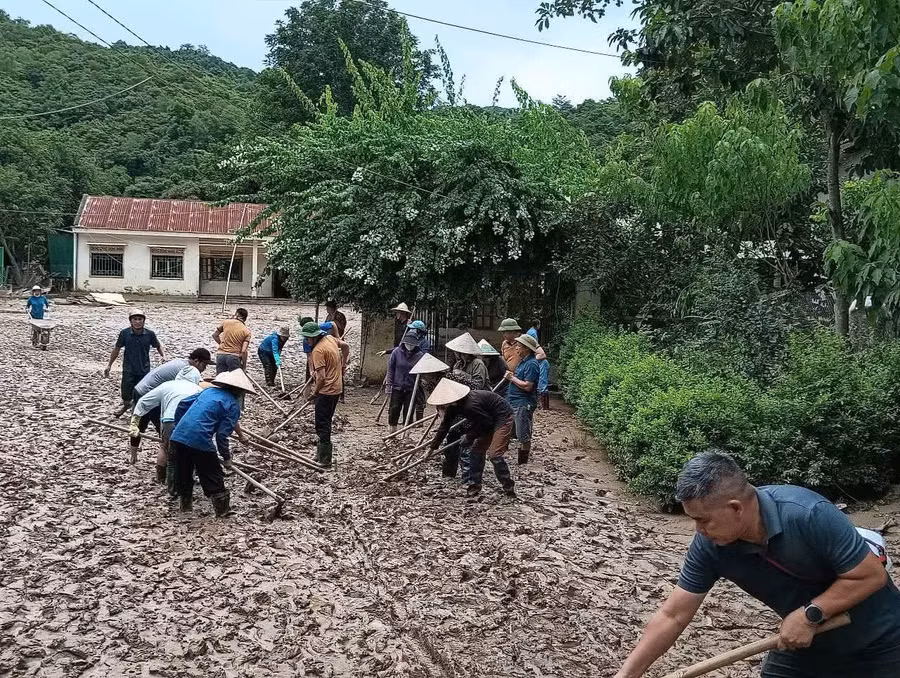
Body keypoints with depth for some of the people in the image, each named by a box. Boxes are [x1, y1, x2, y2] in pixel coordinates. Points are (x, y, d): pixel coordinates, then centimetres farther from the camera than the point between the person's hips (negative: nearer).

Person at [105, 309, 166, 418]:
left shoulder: (150, 334, -7)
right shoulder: (125, 333, -7)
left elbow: (158, 346, 10)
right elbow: (116, 349, 5)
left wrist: (163, 355, -9)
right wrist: (109, 365, 9)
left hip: (144, 370, 0)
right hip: (128, 369, 0)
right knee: (126, 395, 4)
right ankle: (126, 404, 39)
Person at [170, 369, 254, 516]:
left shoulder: (209, 391, 19)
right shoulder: (233, 405, 1)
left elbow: (182, 405, 18)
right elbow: (222, 435, -6)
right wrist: (227, 457, 6)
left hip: (178, 436, 6)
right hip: (200, 440, -6)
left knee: (183, 473, 23)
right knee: (212, 476, 10)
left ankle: (185, 504, 38)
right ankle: (222, 509, 17)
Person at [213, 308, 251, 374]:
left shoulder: (226, 322, 5)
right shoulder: (247, 332, -2)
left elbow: (215, 335, 15)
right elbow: (243, 351, -10)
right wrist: (244, 367, -2)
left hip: (220, 354, 3)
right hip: (234, 356, -3)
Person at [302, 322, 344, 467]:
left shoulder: (318, 350, -21)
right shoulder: (330, 338, 4)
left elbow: (321, 377, -24)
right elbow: (345, 345, 24)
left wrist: (315, 393, -12)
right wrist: (342, 364, 32)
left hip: (326, 391, -9)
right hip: (337, 388, 10)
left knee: (322, 425, -4)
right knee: (326, 423, 17)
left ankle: (324, 459, -1)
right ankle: (322, 453, 25)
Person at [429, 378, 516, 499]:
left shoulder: (471, 405, -34)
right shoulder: (453, 406, -5)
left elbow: (487, 423, -21)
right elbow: (444, 426, 6)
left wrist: (469, 437, -10)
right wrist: (433, 447, 10)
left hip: (503, 418, -10)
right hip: (490, 420, 10)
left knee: (494, 455, -16)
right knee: (476, 450, 8)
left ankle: (509, 487, -3)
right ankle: (474, 486, 15)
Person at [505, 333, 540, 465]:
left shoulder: (531, 364, -17)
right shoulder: (522, 361, 15)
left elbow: (527, 386, -23)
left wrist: (512, 378, -13)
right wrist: (511, 376, 8)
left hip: (523, 404, -11)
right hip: (514, 403, 11)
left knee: (523, 437, -1)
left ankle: (523, 462, 10)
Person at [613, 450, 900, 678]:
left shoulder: (809, 514, -35)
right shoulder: (709, 546, -20)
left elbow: (872, 575, -23)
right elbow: (672, 617, -14)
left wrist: (810, 614, -28)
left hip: (875, 646, -4)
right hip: (804, 642, 4)